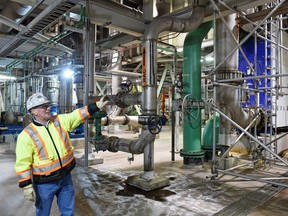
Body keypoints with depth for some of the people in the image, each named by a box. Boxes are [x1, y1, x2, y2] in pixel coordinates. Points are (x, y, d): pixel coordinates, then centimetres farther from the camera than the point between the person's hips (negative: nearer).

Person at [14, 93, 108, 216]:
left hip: (66, 178, 4)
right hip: (45, 184, -4)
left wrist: (97, 105, -8)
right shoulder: (26, 135, -13)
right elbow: (23, 164, -12)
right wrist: (27, 186, -12)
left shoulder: (60, 121, 0)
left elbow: (78, 115, -1)